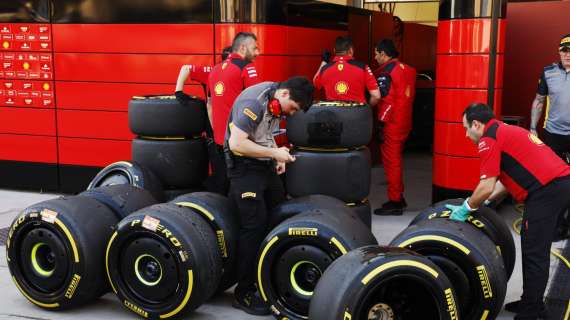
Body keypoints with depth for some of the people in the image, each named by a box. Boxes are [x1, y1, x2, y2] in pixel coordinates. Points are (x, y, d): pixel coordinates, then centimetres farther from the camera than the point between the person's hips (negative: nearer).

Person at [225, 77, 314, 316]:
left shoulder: (276, 101, 5)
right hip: (244, 165, -9)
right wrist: (274, 152, -20)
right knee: (254, 224, -11)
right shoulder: (253, 103, -22)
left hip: (265, 164, 9)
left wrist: (277, 156, 5)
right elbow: (236, 144, -27)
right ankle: (244, 293, -2)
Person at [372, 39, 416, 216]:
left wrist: (381, 124, -17)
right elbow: (410, 96, 14)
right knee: (396, 160, 19)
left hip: (391, 124, -8)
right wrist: (405, 116, 19)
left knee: (391, 162, -2)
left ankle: (394, 203, 2)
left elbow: (386, 100, -19)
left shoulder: (385, 72, -13)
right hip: (405, 122, 8)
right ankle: (399, 197, 28)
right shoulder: (407, 69, 12)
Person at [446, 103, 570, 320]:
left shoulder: (489, 139, -6)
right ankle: (532, 302, 29)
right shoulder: (506, 131, 24)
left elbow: (486, 187, -10)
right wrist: (480, 202, 26)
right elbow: (509, 178, 27)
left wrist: (466, 208, 5)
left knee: (534, 252, -3)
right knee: (536, 249, 19)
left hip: (547, 190, -10)